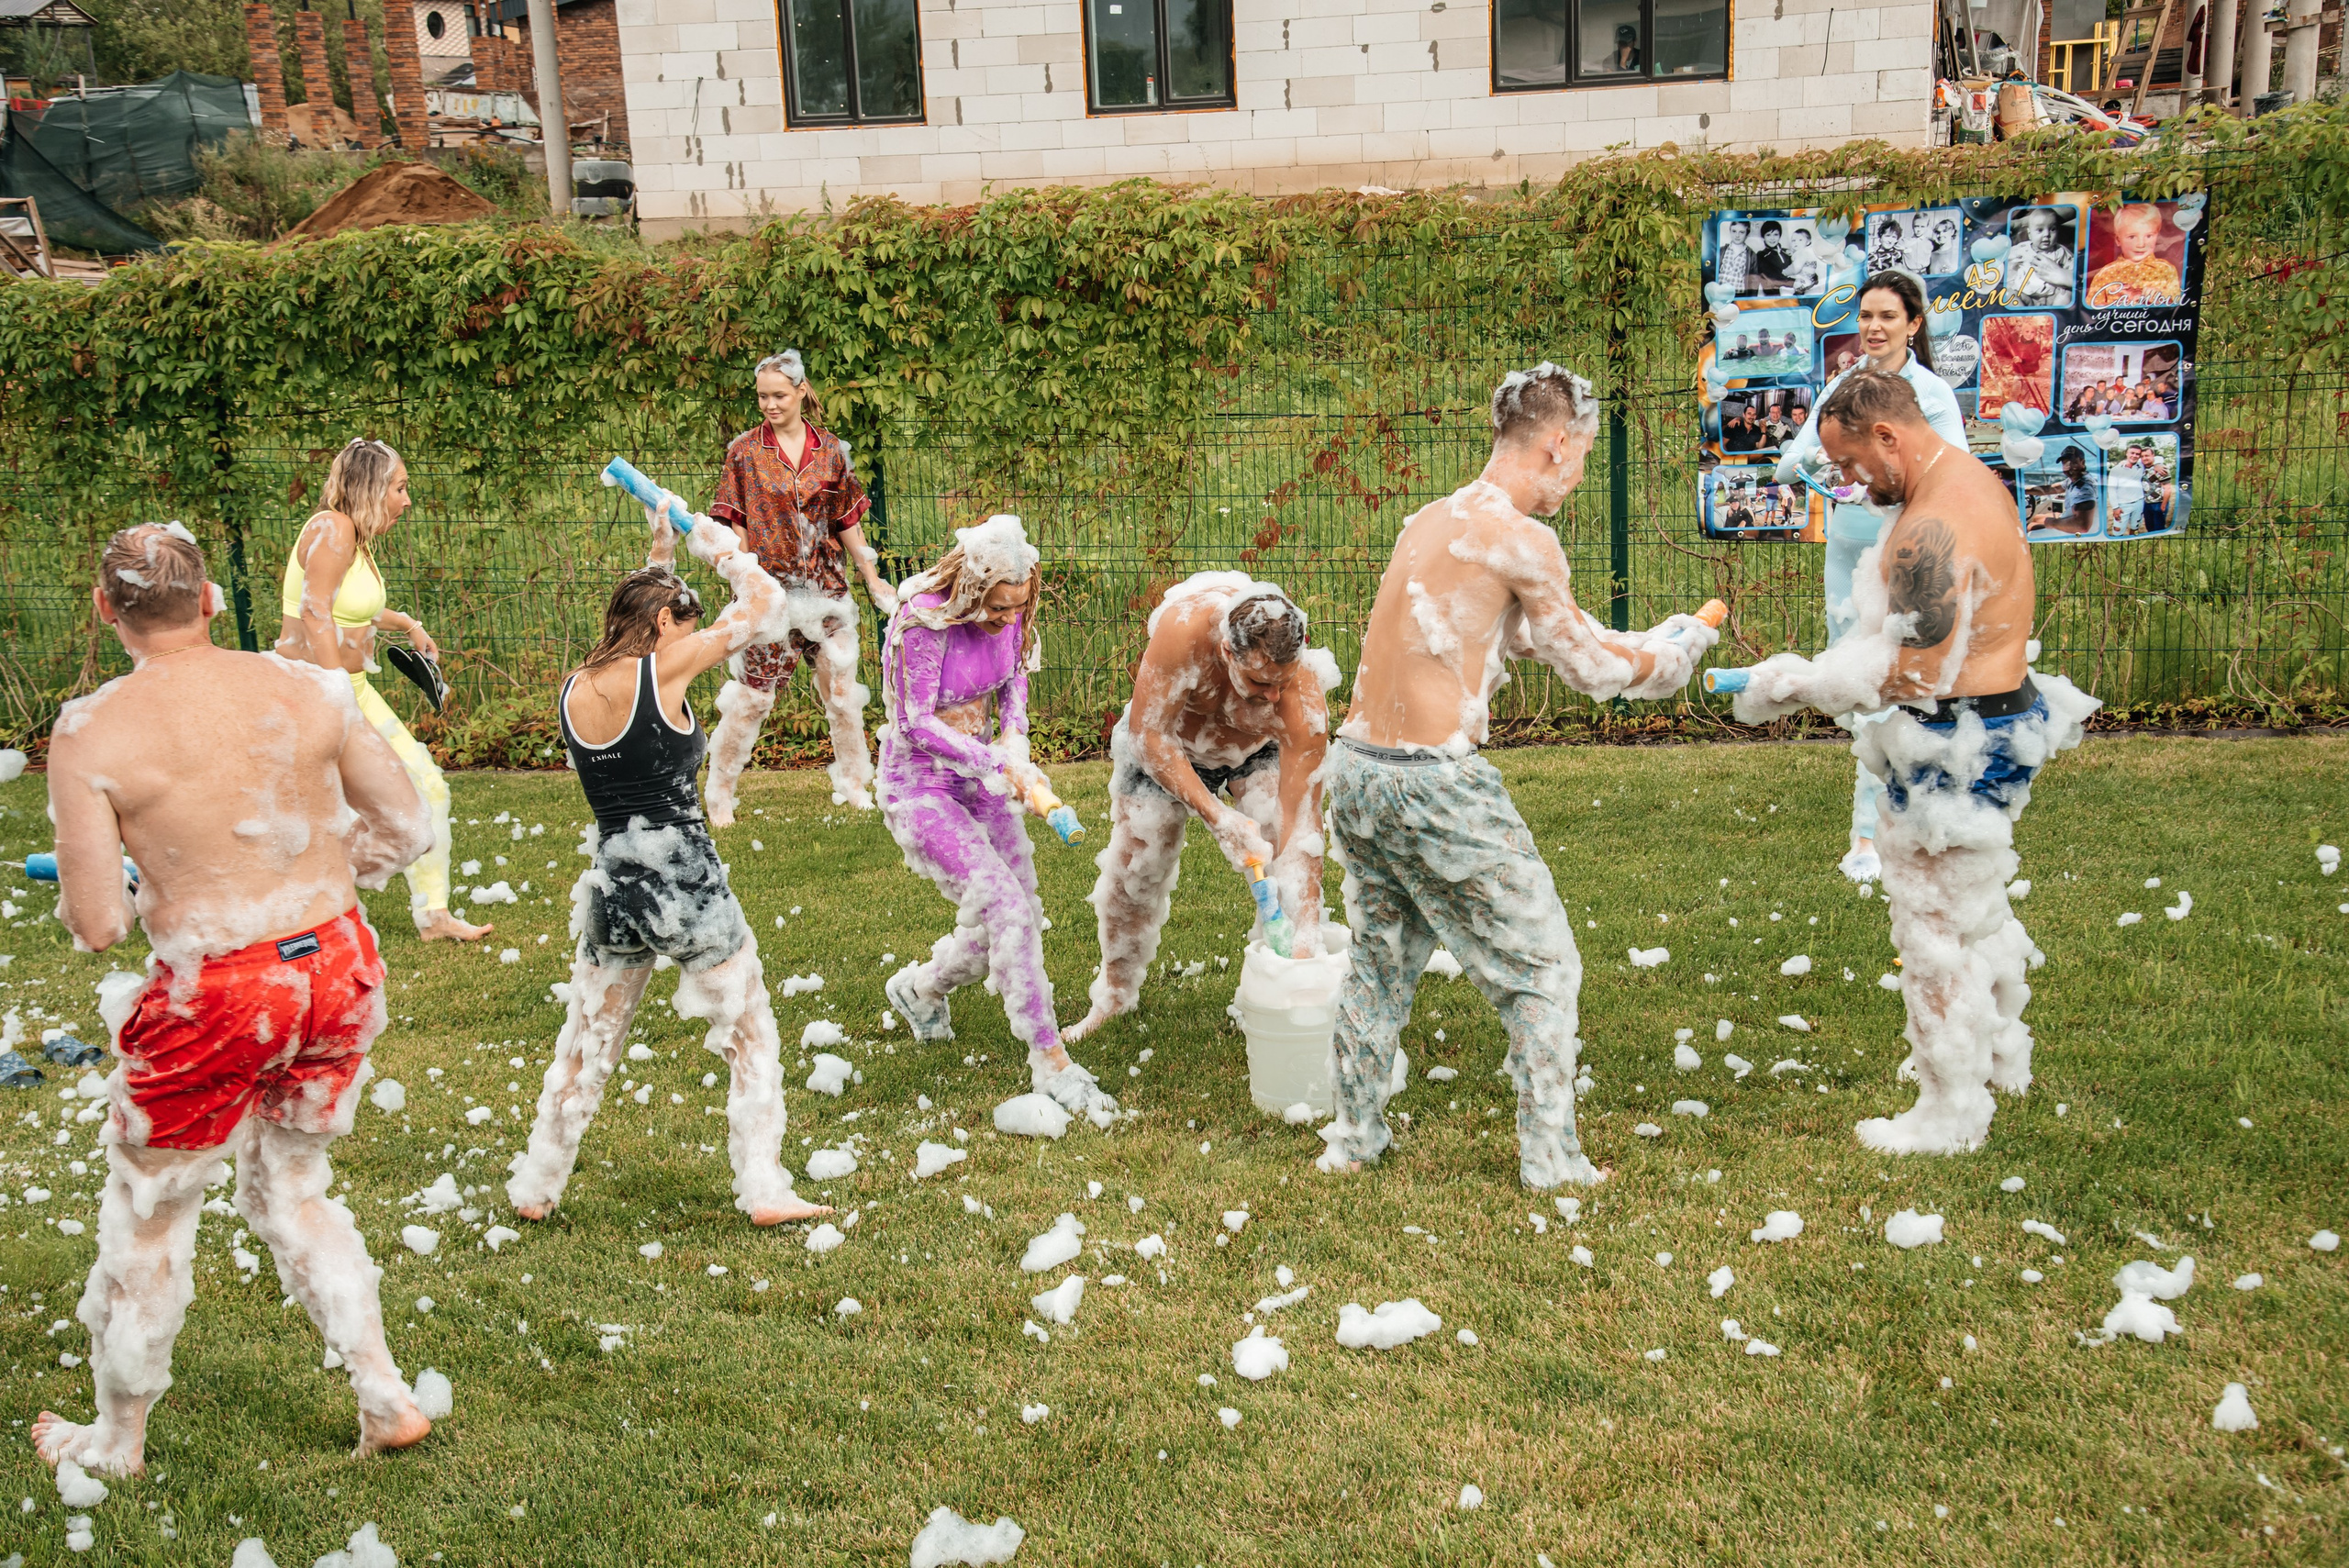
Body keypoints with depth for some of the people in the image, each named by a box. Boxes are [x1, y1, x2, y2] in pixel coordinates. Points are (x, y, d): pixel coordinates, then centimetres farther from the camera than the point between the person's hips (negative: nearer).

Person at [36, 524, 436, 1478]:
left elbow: (95, 926, -13)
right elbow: (408, 830, 3)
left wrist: (99, 897, 9)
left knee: (147, 1219, 19)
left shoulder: (92, 734, -12)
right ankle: (386, 1399, 26)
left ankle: (117, 1441, 38)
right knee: (291, 1193, 26)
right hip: (337, 967, 4)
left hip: (215, 996, -4)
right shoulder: (307, 690, -3)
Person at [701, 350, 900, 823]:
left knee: (842, 689, 8)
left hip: (825, 586, 3)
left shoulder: (829, 449, 5)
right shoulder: (745, 451, -2)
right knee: (750, 696, 1)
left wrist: (873, 580, 10)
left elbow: (847, 522, 11)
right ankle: (719, 797, 14)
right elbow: (735, 526, -4)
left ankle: (855, 787, 24)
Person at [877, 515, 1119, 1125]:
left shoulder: (1010, 614, -7)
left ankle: (920, 987, 38)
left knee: (1020, 915, 9)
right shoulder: (925, 620, -26)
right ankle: (1049, 1062, -12)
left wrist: (1013, 738, -8)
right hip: (920, 785, -7)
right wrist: (997, 763, -25)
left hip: (982, 775, 7)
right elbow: (914, 724, -21)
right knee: (1003, 905, -19)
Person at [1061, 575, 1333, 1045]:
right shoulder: (1184, 630, -45)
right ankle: (1115, 993, 31)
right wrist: (1215, 815, -42)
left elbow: (1301, 824, -39)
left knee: (1287, 865, -18)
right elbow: (1149, 735, -33)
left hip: (1262, 747, 0)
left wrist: (1309, 935, -45)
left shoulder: (1302, 693, -41)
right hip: (1168, 735, 0)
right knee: (1132, 870, 7)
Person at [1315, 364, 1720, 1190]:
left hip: (1355, 767, 8)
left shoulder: (1429, 520, 12)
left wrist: (1628, 646, 25)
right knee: (1543, 968, 8)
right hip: (1435, 784, -8)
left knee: (1381, 959, 24)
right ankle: (1552, 1161, 13)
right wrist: (1673, 650, 16)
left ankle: (1353, 1137, 35)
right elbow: (1593, 669, -2)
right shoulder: (1521, 539, -12)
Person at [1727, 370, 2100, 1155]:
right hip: (1995, 717, 11)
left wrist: (1799, 684, -17)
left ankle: (1952, 1114, 15)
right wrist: (1814, 673, 7)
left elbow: (1915, 675, -26)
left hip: (1960, 749, -11)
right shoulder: (1968, 476, 8)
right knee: (1978, 907, 28)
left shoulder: (1932, 529, -27)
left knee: (1938, 927, 2)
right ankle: (2001, 1054, 48)